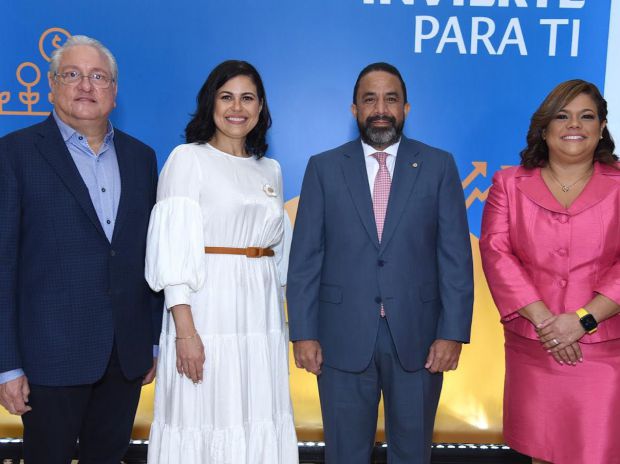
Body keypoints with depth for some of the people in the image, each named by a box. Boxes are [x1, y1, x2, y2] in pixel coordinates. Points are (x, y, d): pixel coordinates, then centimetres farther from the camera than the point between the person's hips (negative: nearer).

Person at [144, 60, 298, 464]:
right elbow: (173, 250, -9)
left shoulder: (270, 170, 14)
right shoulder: (188, 159, -1)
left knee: (260, 423, 9)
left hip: (262, 313, 5)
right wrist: (185, 330, -17)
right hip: (208, 309, -5)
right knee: (203, 421, 1)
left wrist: (285, 325, 9)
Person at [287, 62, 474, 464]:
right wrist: (303, 332, -4)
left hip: (417, 336, 1)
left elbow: (456, 255, -1)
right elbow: (305, 257, 1)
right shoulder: (324, 168, 3)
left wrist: (453, 332, -7)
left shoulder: (438, 166, 3)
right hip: (343, 337, 0)